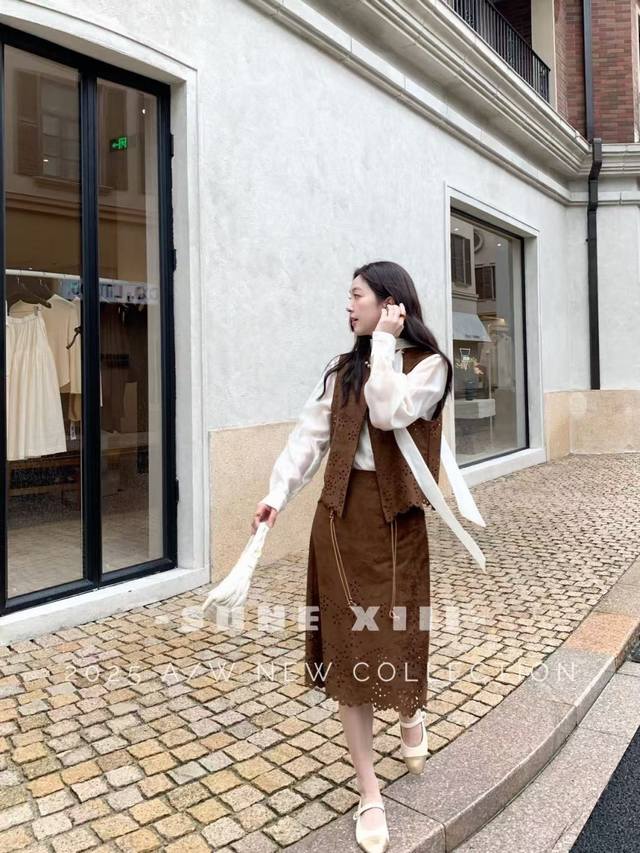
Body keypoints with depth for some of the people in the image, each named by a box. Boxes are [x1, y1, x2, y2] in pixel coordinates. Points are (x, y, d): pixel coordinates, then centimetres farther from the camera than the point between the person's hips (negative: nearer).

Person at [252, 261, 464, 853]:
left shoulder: (429, 364, -4)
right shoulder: (342, 369, 9)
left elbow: (390, 413, -23)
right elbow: (310, 434, 3)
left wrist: (384, 343, -14)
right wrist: (278, 493, -7)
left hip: (396, 515, -3)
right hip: (341, 512, 4)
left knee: (397, 632, 7)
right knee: (348, 641, 4)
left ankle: (411, 712, 47)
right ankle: (370, 794, 19)